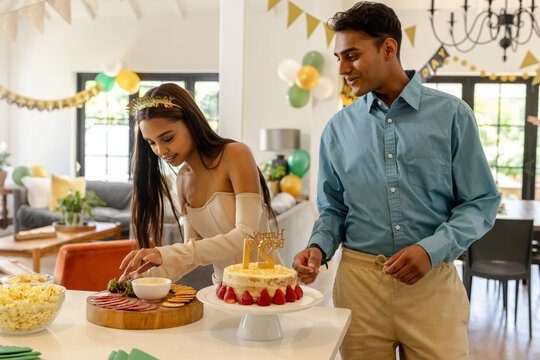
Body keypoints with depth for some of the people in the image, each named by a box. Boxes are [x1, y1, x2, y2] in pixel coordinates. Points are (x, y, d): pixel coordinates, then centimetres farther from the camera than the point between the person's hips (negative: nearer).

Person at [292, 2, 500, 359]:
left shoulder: (451, 115, -1)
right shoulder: (338, 128, 6)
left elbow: (481, 203, -1)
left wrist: (433, 249, -14)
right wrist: (319, 248, -7)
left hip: (433, 279, -1)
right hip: (359, 279, 2)